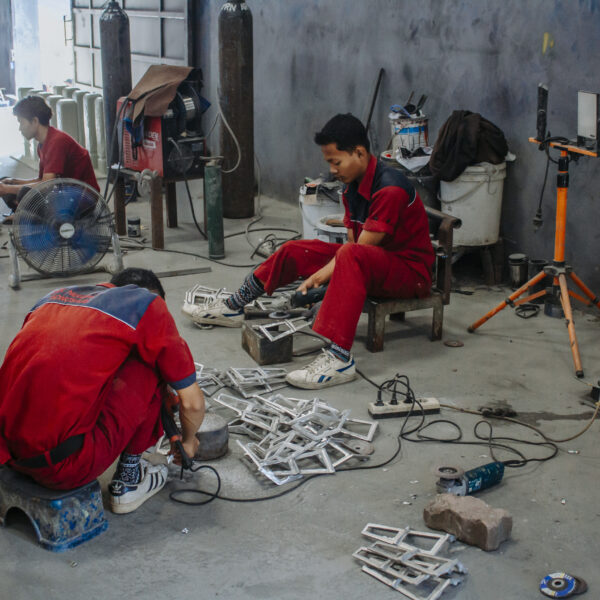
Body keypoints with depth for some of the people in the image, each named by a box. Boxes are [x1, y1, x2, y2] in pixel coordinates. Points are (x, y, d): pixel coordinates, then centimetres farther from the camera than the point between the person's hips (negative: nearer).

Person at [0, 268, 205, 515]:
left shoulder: (54, 295, 21)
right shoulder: (148, 303, 4)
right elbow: (192, 402, 7)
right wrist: (188, 442, 29)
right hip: (67, 467, -7)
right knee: (151, 365, 10)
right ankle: (127, 480, 18)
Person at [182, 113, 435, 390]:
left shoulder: (390, 188, -24)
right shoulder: (353, 186, 5)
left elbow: (359, 248, -26)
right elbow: (352, 240, 4)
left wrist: (317, 277, -25)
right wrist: (317, 276, -12)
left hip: (410, 272, -9)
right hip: (370, 263, 9)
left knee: (352, 256, -40)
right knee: (295, 250, 8)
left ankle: (339, 357, -47)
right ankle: (233, 308, 23)